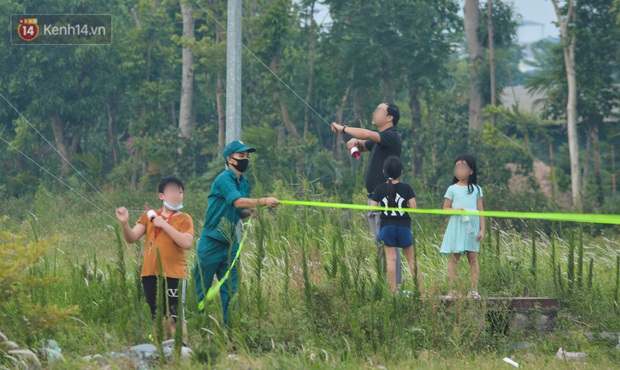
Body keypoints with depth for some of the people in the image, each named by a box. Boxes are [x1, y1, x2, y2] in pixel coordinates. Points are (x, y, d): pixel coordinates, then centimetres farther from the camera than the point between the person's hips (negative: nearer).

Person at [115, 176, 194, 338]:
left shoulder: (184, 219, 1)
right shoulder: (149, 216, 11)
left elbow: (187, 243, -16)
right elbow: (131, 238, 2)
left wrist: (164, 224, -14)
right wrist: (124, 223, -18)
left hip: (173, 275, -4)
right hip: (150, 275, 4)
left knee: (174, 318, -9)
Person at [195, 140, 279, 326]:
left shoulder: (244, 183, 11)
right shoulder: (224, 179, -14)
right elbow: (238, 201, -29)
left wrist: (251, 211, -2)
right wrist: (262, 201, -38)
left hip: (230, 244, 7)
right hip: (211, 243, -7)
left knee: (230, 290, 6)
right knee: (201, 289, 0)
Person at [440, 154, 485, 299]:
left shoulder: (476, 189, 9)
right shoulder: (452, 189, 6)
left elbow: (480, 210, 8)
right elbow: (445, 208, 6)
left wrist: (482, 229, 2)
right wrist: (455, 210, -15)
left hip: (472, 226, 1)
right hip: (456, 226, -1)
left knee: (473, 257, 0)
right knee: (454, 257, -2)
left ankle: (474, 290, 0)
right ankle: (452, 290, -1)